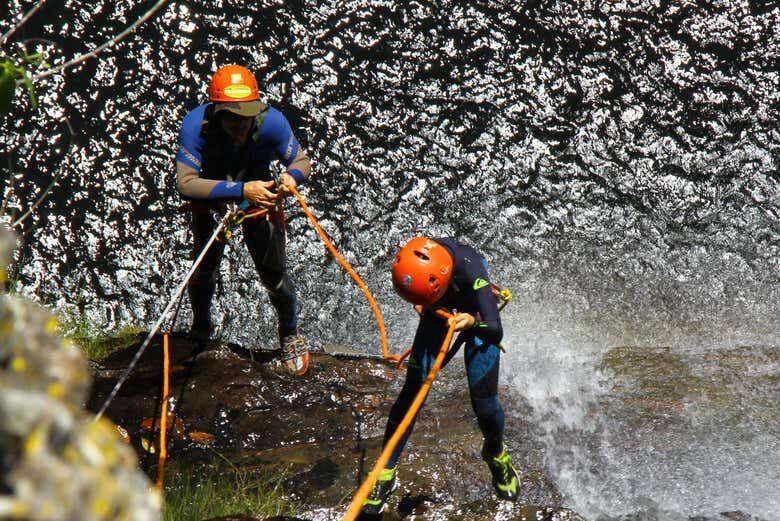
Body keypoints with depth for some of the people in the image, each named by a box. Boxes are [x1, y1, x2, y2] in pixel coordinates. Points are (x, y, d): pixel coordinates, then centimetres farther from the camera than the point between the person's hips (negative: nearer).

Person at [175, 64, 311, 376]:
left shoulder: (271, 122, -33)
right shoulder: (196, 125, -37)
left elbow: (301, 160, -18)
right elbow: (186, 183, -42)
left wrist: (292, 178, -43)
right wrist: (241, 190, -53)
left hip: (258, 190, 0)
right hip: (211, 195, 0)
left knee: (273, 273, -1)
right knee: (204, 268, -2)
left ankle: (290, 336, 28)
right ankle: (201, 330, 31)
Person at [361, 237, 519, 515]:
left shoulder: (470, 267, -44)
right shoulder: (411, 260, -33)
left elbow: (496, 332, -44)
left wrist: (474, 323, -61)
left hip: (477, 315, -2)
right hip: (440, 312, 3)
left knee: (484, 401, -4)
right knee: (413, 390, -6)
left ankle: (496, 454, 31)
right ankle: (386, 473, 7)